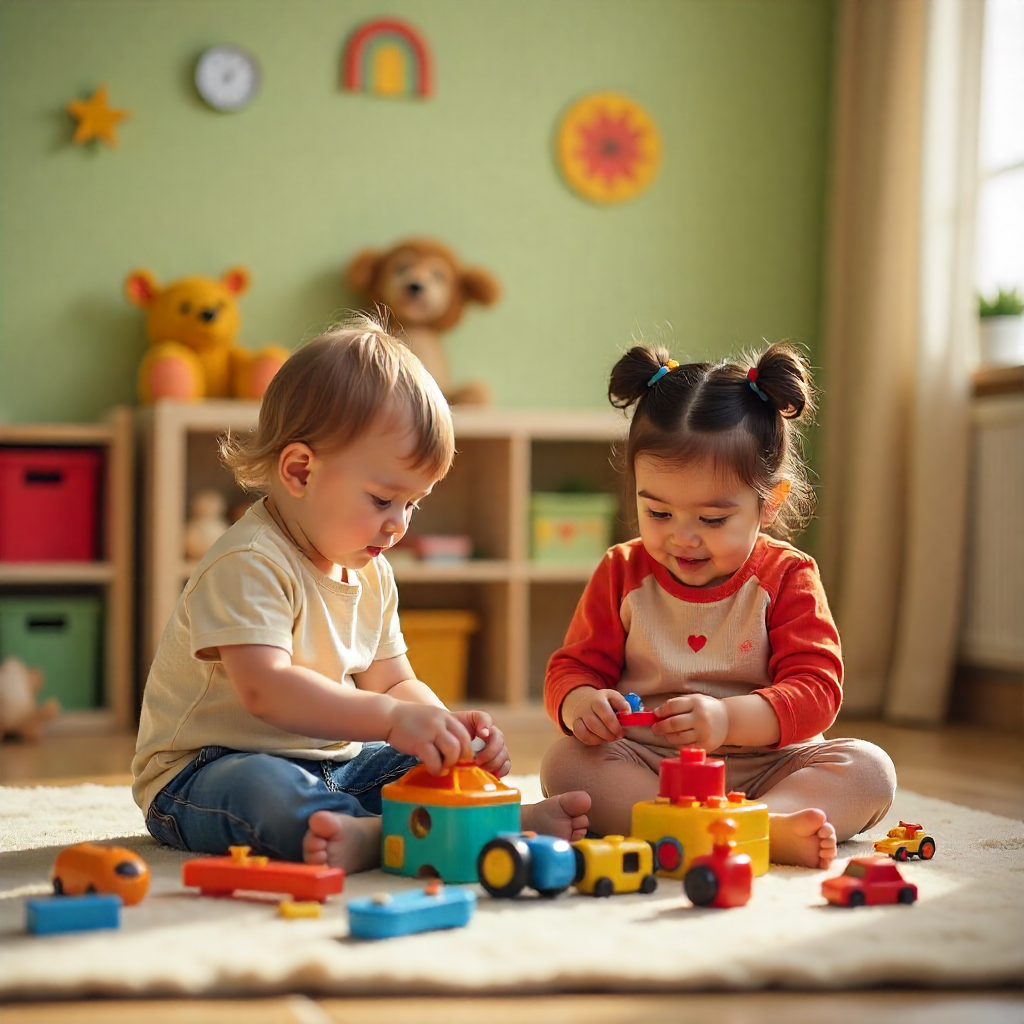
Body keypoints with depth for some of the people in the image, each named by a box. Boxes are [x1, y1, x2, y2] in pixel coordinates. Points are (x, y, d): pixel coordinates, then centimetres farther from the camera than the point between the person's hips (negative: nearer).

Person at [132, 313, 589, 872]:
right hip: (211, 768, -8)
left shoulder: (372, 576, 9)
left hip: (333, 762, 8)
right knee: (265, 787, -37)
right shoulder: (250, 565, -20)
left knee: (423, 764, -7)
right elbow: (264, 689, -33)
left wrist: (444, 723, -10)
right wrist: (394, 717, -40)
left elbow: (394, 683, 13)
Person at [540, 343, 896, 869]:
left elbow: (814, 690, -9)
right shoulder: (623, 573, 6)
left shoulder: (787, 577, 0)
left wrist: (729, 719, -28)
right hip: (643, 764, 1)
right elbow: (574, 666, 7)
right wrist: (578, 702, -19)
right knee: (565, 762, -29)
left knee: (869, 768, -22)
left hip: (765, 767, 0)